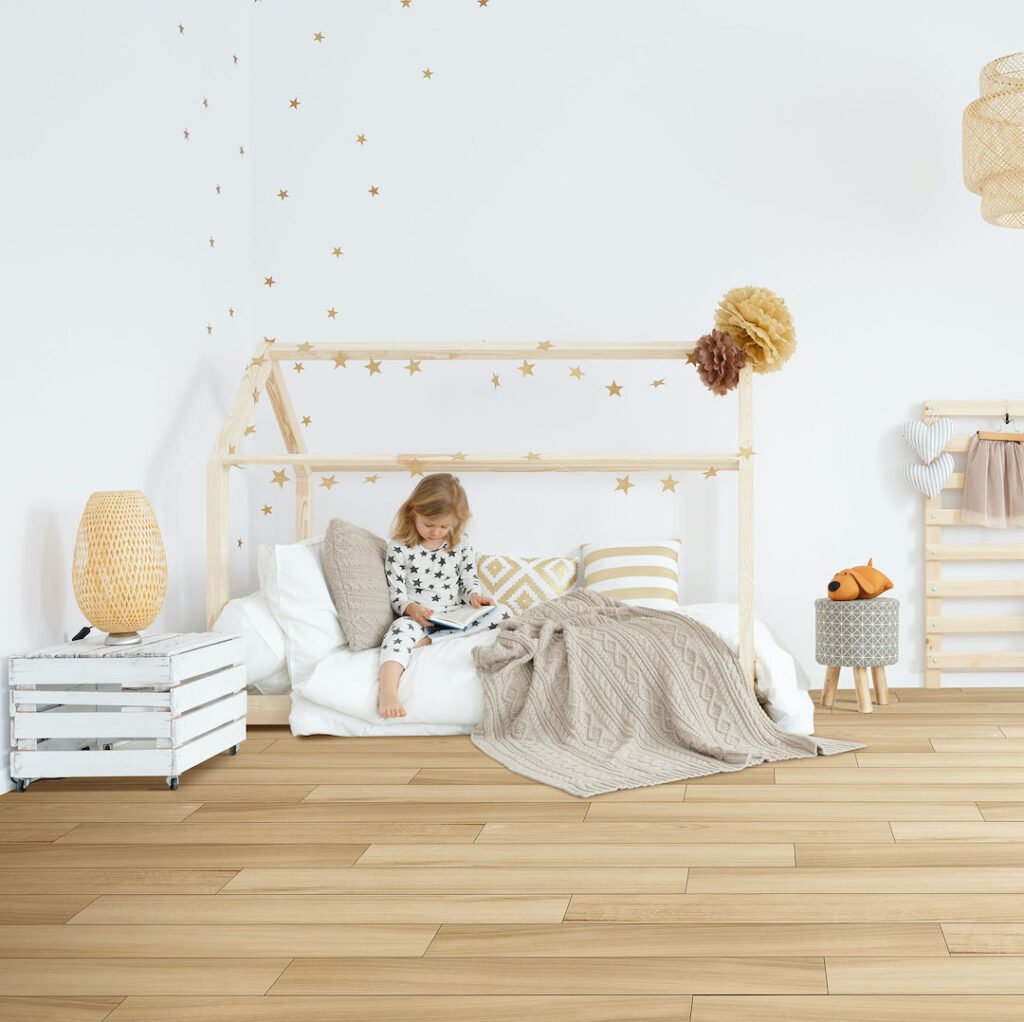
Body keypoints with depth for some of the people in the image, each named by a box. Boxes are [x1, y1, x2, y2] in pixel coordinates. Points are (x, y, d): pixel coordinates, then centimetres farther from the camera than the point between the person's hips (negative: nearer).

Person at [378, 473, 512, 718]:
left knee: (502, 613, -18)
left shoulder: (462, 544, 5)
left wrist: (474, 596, -12)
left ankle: (429, 640, -27)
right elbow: (396, 593, -6)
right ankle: (388, 692, -61)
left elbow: (470, 579, 11)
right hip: (415, 617, -4)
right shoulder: (399, 548, -5)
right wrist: (411, 608, -27)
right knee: (400, 630, -38)